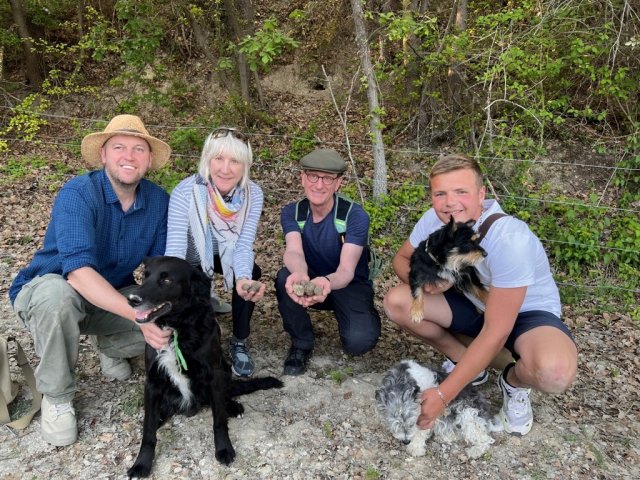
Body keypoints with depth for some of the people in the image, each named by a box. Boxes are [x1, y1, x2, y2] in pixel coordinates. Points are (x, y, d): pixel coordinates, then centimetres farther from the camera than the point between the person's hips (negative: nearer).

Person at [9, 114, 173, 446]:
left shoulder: (158, 200, -11)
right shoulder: (77, 194, -26)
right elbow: (79, 272, -38)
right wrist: (139, 314, -48)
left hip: (114, 296, 4)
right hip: (47, 291, -3)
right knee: (57, 293, -39)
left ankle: (110, 347, 14)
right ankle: (56, 396, -12)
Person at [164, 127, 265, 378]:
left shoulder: (253, 194, -24)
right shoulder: (185, 192, -32)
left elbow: (244, 246, -24)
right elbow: (175, 249, -35)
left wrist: (243, 279, -46)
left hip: (226, 256, 2)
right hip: (193, 258, -1)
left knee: (252, 276, -26)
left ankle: (239, 343, -3)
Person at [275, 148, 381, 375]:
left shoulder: (355, 215, -22)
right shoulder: (291, 212, -12)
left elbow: (347, 270, -32)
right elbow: (294, 251, -31)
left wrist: (327, 281, -57)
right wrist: (300, 275, -56)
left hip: (349, 285, -2)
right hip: (310, 282, 3)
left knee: (359, 341, -29)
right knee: (285, 277, -31)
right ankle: (301, 343, -6)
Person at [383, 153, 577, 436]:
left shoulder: (509, 239, -35)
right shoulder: (433, 221, -19)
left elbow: (495, 333, -34)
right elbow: (401, 259, 0)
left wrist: (443, 395, -33)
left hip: (528, 313, -4)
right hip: (475, 304, 5)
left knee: (554, 371, -37)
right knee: (396, 301, -16)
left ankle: (513, 383, 1)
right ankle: (465, 362, 6)